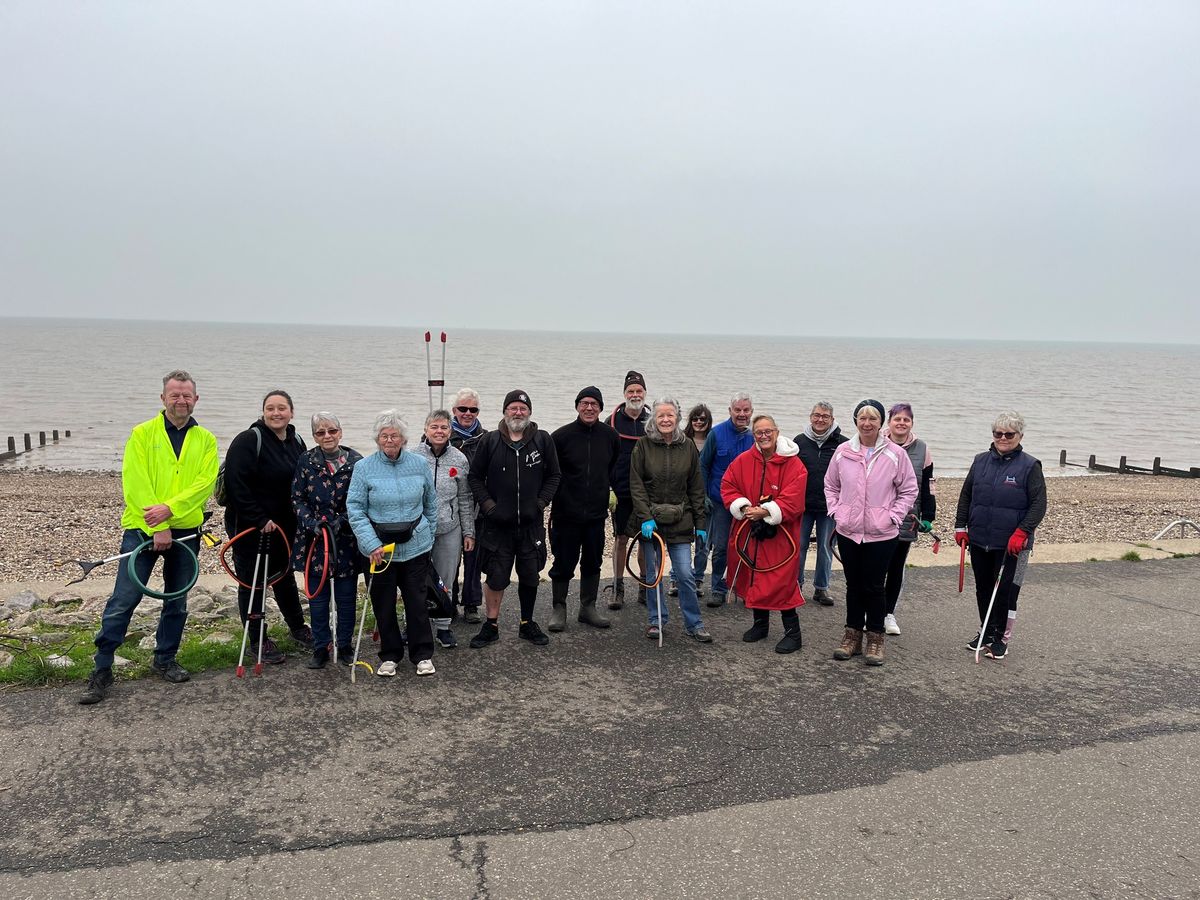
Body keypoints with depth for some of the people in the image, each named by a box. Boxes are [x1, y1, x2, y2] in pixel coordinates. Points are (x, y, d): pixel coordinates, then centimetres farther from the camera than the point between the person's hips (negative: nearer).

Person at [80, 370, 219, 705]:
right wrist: (157, 527, -16)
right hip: (142, 528, -3)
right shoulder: (143, 434, -1)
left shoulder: (205, 439, 5)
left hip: (185, 530, 3)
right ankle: (102, 669, 7)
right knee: (123, 600, -4)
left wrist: (169, 508, -21)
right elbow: (135, 483, -9)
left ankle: (164, 660, 29)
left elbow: (205, 482, -7)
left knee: (177, 601, 12)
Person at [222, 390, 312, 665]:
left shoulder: (297, 443, 6)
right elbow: (236, 485, -22)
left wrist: (299, 519, 5)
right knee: (252, 581, 4)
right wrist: (259, 520, -22)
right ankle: (258, 640, 14)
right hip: (248, 527, -7)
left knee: (284, 575, 20)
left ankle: (297, 627, 35)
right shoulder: (248, 441, -16)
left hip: (283, 526, 7)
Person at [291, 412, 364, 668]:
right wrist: (311, 522, -14)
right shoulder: (306, 461, 0)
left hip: (346, 539, -1)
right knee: (317, 596, 7)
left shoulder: (356, 461, -4)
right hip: (314, 538, 1)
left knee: (347, 596, 7)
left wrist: (342, 520, -14)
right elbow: (297, 498, 1)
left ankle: (345, 645, 22)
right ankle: (321, 647, 20)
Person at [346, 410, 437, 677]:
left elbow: (430, 504, 12)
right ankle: (389, 655, 24)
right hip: (379, 547, -1)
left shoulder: (419, 464, 1)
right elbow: (355, 509, -6)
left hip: (415, 546, 1)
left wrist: (428, 534, 13)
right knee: (383, 604, 9)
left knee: (417, 601, 5)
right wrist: (371, 543, -14)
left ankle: (423, 655, 18)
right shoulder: (364, 468, -5)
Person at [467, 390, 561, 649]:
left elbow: (553, 475, 9)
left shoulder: (543, 440, 2)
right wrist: (487, 504, -5)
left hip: (531, 523, 1)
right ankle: (491, 626, 18)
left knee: (530, 576, 10)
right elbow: (475, 477, 5)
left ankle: (527, 624, 26)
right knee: (496, 577, 3)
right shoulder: (490, 441, -1)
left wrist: (542, 502, -2)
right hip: (497, 523, -1)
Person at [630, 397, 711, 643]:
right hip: (651, 519, -1)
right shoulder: (643, 445, -1)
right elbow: (636, 485, -4)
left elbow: (696, 488, 7)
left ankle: (694, 624, 11)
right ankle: (657, 620, 22)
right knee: (653, 573, 7)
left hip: (680, 521, 1)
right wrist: (645, 518, -13)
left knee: (685, 574, -1)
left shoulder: (688, 447, 4)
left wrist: (700, 523, 5)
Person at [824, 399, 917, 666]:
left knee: (874, 586, 5)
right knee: (853, 585, 13)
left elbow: (909, 491, 2)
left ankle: (875, 638, 19)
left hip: (881, 534, -2)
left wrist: (893, 516, -6)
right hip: (848, 531, 2)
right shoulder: (843, 452, 0)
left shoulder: (896, 454, -6)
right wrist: (835, 511, 1)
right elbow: (830, 486, 12)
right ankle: (853, 634, 24)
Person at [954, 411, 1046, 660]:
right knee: (983, 588, 14)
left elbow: (1039, 504, -9)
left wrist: (1022, 532, -18)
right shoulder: (981, 461, 8)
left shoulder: (1030, 466, -6)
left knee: (1006, 591, 0)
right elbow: (966, 495, 14)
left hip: (1012, 544, -4)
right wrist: (961, 526, 8)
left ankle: (1001, 638, 13)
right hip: (979, 540, 5)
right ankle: (985, 632, 28)